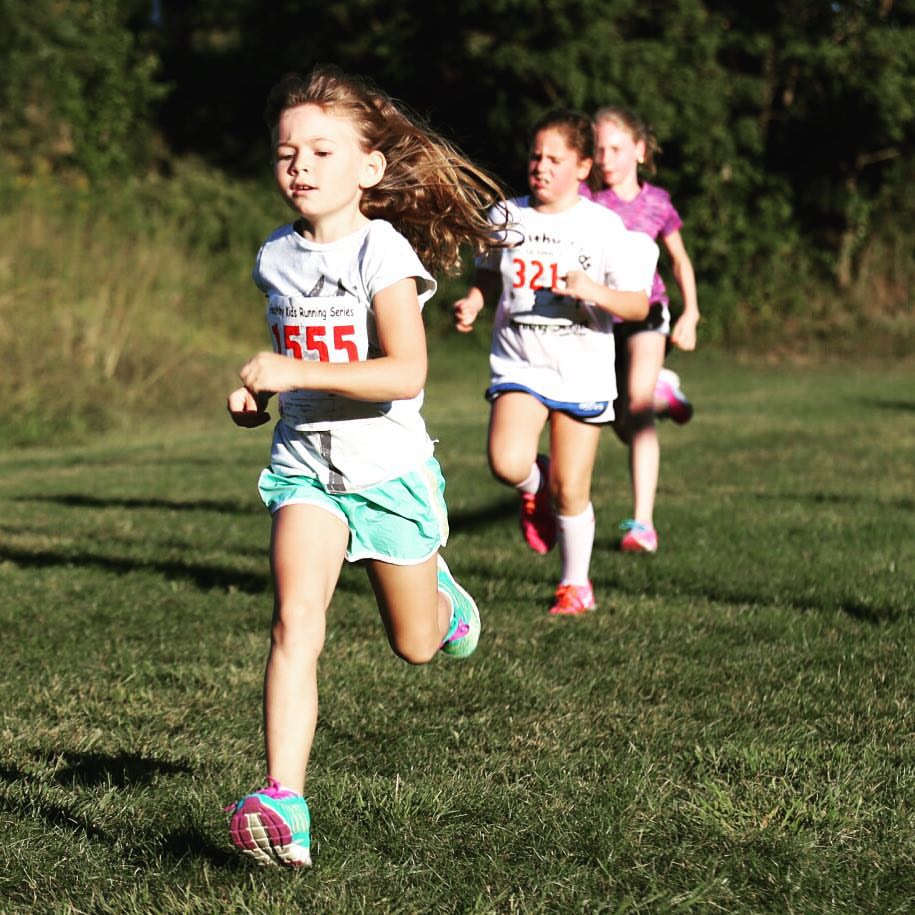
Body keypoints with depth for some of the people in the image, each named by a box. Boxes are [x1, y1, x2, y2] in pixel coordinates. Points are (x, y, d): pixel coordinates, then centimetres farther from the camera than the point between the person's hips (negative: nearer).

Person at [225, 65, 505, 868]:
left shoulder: (383, 251, -15)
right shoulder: (277, 259, 3)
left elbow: (406, 373, -26)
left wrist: (298, 373, -31)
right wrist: (260, 396, 5)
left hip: (389, 467, -3)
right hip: (305, 466, 3)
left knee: (415, 645, 14)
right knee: (295, 620, -21)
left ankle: (439, 591, 51)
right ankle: (284, 803, -29)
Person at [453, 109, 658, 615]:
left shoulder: (604, 227, -6)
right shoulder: (506, 217, 2)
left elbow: (638, 307, -6)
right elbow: (489, 275, 20)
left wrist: (593, 291, -25)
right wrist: (472, 302, -2)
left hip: (583, 371, -1)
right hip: (518, 365, 1)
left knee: (570, 490, 3)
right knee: (507, 464, -23)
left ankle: (576, 583, 25)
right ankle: (534, 486, 14)